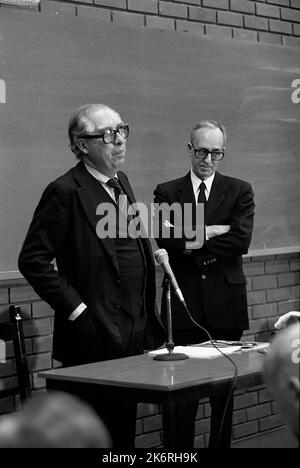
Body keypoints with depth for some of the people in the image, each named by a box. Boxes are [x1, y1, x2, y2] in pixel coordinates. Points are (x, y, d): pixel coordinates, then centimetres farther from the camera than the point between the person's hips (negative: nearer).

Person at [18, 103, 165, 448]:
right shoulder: (65, 192, -13)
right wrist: (75, 309, -17)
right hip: (94, 339, -7)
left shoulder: (121, 183, 13)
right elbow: (32, 260, -15)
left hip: (134, 337, 7)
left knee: (124, 430, 14)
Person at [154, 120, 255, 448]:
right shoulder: (166, 192, 8)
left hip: (225, 302, 1)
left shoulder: (239, 191, 7)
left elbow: (241, 240, -8)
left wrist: (193, 242, -10)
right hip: (183, 303, -1)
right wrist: (212, 231, -13)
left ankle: (221, 444, 18)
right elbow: (165, 240, -7)